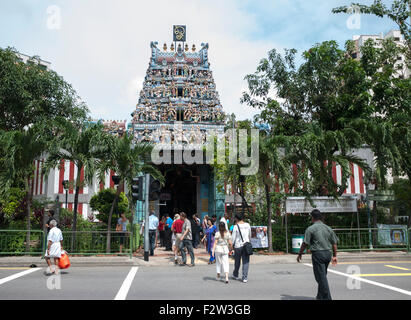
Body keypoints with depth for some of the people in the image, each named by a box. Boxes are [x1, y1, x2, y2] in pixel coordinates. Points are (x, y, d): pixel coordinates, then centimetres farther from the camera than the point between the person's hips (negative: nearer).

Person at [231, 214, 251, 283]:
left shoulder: (236, 226, -9)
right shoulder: (247, 225, 3)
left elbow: (233, 237, -8)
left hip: (238, 246, -2)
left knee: (237, 261, 14)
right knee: (246, 262, 4)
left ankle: (235, 275, 31)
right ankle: (245, 278, 1)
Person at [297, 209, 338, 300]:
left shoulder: (310, 229, -9)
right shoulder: (328, 228, 9)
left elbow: (305, 244, -10)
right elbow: (334, 243, 11)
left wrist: (299, 254, 0)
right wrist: (334, 256, 19)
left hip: (318, 254, -7)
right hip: (328, 253, 7)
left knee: (321, 277, 0)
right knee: (322, 276, 19)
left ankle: (327, 298, -1)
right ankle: (320, 297, 30)